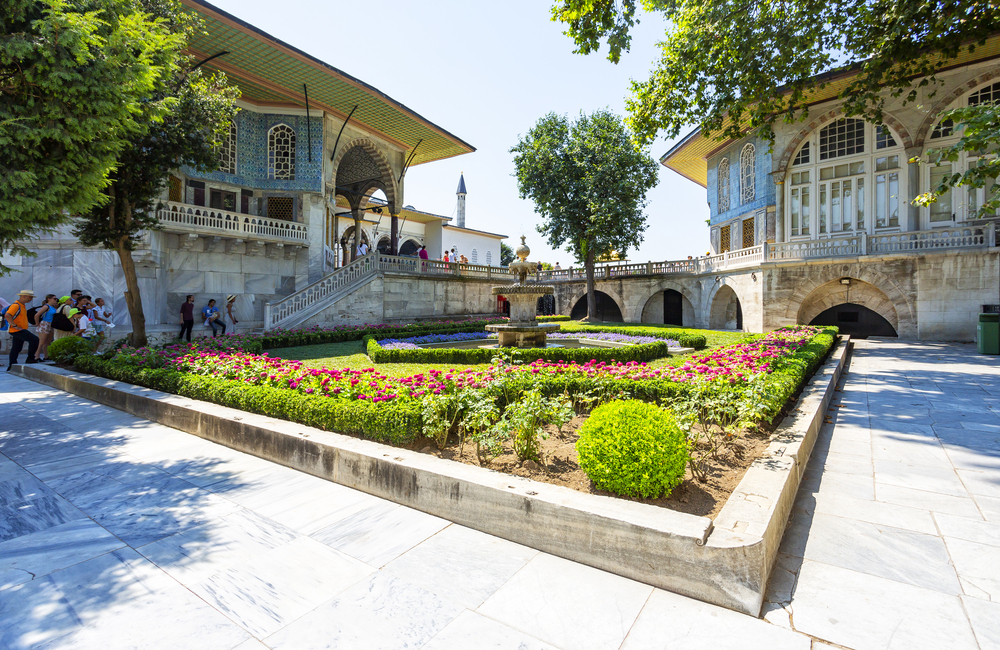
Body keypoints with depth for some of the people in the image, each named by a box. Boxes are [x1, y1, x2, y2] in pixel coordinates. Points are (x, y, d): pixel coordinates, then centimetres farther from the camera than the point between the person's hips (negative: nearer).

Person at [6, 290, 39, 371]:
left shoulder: (23, 306, 16)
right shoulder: (16, 306, -15)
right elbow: (7, 315, -27)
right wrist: (15, 325, -25)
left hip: (20, 330, 10)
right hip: (17, 330, -10)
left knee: (16, 349, 13)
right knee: (34, 340, -19)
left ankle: (11, 366, 18)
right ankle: (30, 359, -12)